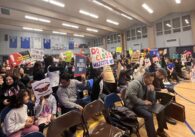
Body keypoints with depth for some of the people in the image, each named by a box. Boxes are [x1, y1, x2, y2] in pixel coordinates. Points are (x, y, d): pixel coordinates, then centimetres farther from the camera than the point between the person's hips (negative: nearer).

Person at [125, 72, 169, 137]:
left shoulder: (148, 85, 5)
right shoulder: (135, 84, -20)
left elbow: (152, 100, 5)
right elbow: (131, 96, -30)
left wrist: (152, 91, -12)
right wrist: (143, 102, -23)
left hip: (143, 103, 9)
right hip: (133, 105, -8)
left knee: (160, 109, 2)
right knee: (148, 115, -29)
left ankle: (160, 130, 21)